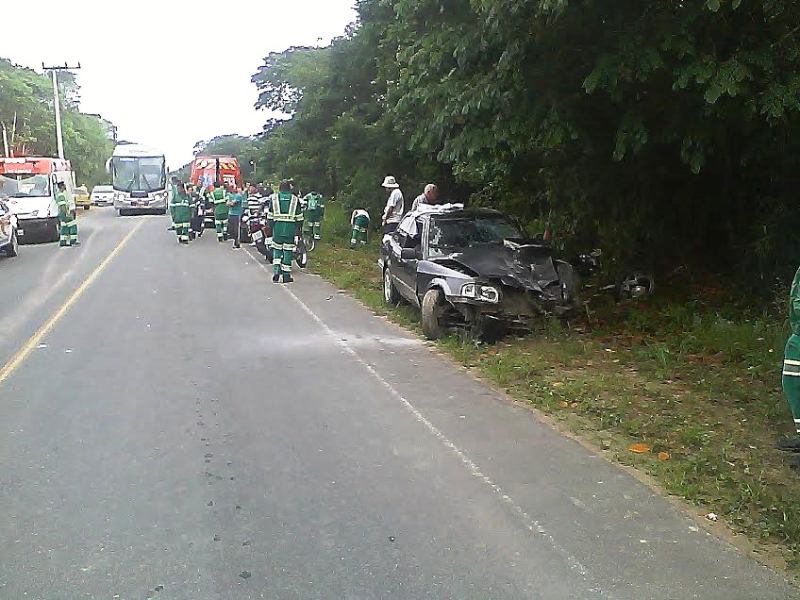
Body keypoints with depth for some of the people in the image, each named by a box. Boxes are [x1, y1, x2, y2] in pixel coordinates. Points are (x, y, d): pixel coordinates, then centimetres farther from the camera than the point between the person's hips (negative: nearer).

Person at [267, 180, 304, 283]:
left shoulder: (274, 198, 3)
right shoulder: (295, 199, 2)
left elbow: (270, 215, 4)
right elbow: (299, 217, 4)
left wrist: (271, 226, 14)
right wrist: (298, 228, 16)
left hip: (277, 228, 1)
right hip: (290, 228, -1)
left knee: (277, 249, 11)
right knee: (288, 251, 3)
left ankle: (276, 271, -5)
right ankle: (286, 276, 4)